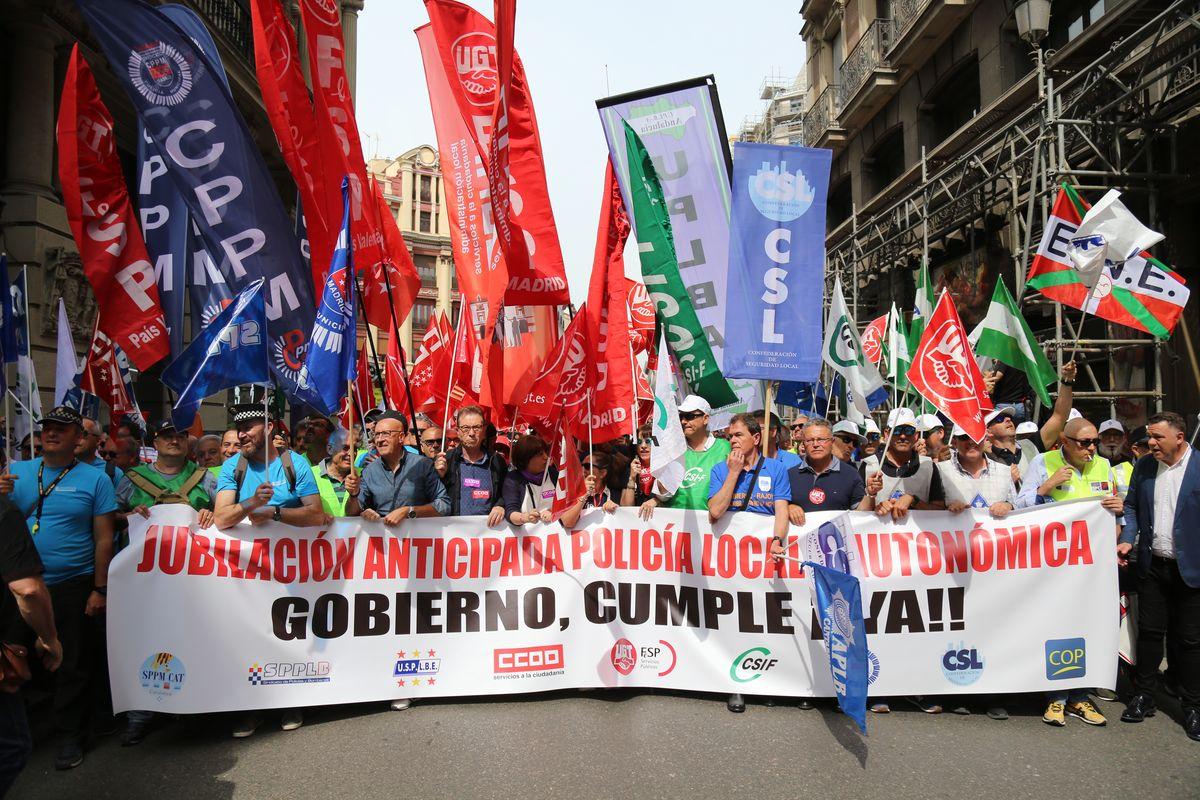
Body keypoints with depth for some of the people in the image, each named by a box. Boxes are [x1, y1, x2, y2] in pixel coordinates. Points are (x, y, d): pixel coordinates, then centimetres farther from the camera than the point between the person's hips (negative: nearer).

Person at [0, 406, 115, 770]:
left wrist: (100, 590, -8)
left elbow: (103, 539, -5)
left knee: (74, 664, 7)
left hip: (73, 586, -3)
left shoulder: (94, 479, -4)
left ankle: (69, 734, 22)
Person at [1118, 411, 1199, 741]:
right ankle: (1143, 697, 23)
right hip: (1153, 565, 4)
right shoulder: (1144, 466, 5)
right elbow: (1131, 506, 13)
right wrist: (1128, 540, -1)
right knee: (1149, 632, 11)